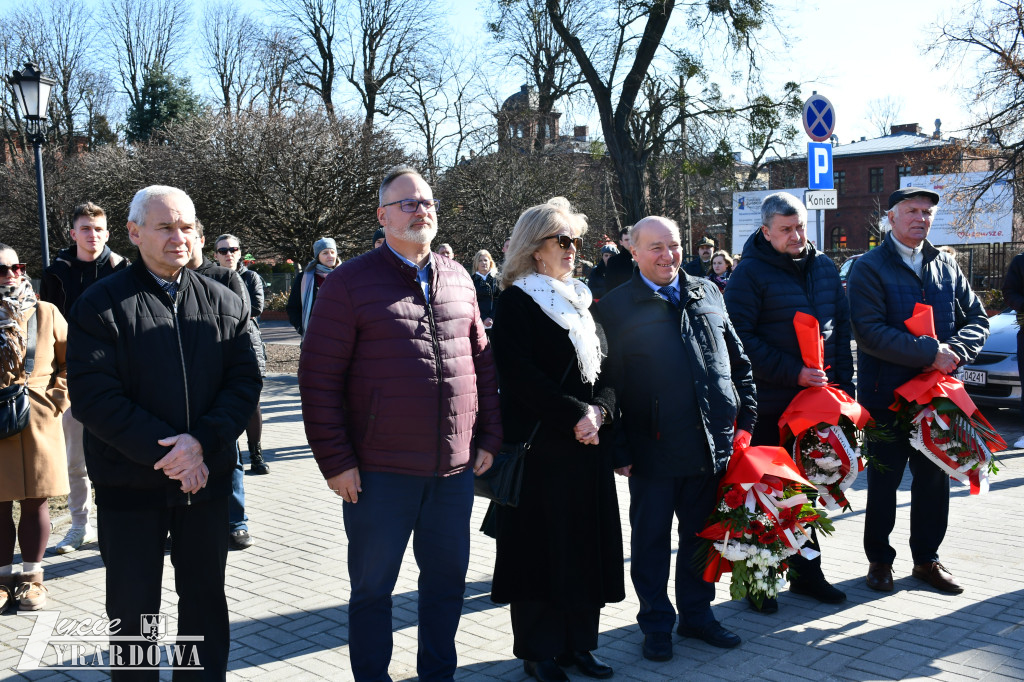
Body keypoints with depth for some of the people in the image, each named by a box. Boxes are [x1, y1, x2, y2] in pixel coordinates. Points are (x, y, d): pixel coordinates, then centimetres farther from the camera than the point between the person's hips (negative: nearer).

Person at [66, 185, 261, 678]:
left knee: (205, 597, 16)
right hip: (129, 484, -2)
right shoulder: (101, 304, -5)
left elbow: (245, 379, -2)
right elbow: (92, 395, -13)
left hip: (207, 480, 3)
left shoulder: (224, 302, 5)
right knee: (133, 607, 10)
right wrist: (163, 450, -20)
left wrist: (203, 442, -18)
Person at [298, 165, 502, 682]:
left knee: (447, 579, 16)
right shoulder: (351, 283, -6)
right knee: (373, 585, 10)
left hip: (454, 468, 5)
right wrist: (335, 461, -10)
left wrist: (489, 437, 9)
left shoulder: (458, 279, 9)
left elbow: (482, 362, 14)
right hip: (380, 473, -4)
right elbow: (319, 377, -8)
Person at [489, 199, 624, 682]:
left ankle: (577, 642, 21)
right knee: (542, 543, 1)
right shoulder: (516, 301, -5)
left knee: (586, 542, 9)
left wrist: (599, 410, -6)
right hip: (540, 443, -6)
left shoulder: (581, 300, 16)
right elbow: (521, 376, -15)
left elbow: (605, 367, 12)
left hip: (589, 443, 7)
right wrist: (575, 415, -16)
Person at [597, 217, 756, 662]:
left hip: (714, 443, 4)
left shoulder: (708, 294, 9)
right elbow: (608, 384, -5)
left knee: (701, 536, 16)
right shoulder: (615, 307, -4)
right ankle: (656, 622, 25)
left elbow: (738, 359, 14)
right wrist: (619, 451, -8)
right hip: (654, 449, -4)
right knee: (652, 540, 9)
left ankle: (696, 613, 33)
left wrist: (745, 418, 7)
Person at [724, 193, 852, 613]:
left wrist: (843, 385, 6)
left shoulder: (824, 267, 10)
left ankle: (806, 571, 29)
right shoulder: (750, 273, -10)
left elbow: (841, 327, 14)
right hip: (770, 404, -6)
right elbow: (741, 338, -14)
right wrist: (793, 373, -18)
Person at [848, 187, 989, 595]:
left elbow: (977, 320, 9)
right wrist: (931, 352, -21)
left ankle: (927, 559, 27)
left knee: (934, 478, 12)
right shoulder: (869, 268, -6)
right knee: (884, 480, 7)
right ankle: (879, 559, 22)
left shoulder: (947, 267, 11)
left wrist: (954, 352, -13)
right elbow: (869, 331, -17)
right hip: (887, 393, -5)